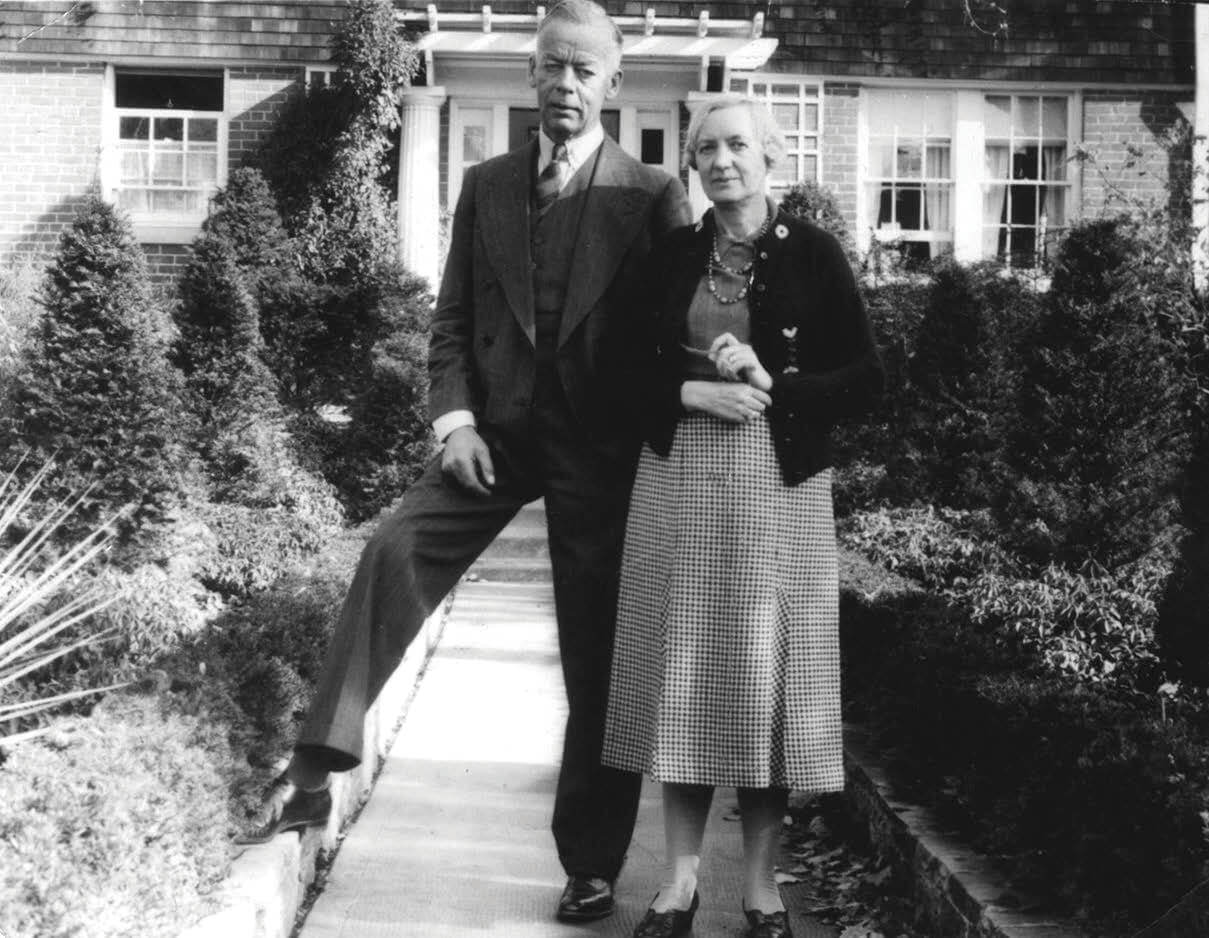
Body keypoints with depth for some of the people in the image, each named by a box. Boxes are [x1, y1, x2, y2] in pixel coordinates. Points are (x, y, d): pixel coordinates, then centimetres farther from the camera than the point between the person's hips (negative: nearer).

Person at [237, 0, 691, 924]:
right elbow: (452, 321, 9)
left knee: (599, 663, 3)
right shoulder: (485, 187, 9)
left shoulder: (653, 194, -1)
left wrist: (653, 451, -8)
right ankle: (316, 771, -20)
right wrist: (455, 420, -7)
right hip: (495, 430, 3)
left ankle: (590, 867, 15)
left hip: (599, 446, -2)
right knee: (396, 549, -22)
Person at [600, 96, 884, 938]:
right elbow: (633, 369, 9)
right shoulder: (671, 255, 8)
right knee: (682, 670, 4)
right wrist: (695, 392, -10)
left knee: (767, 675, -1)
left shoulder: (813, 253, -1)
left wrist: (770, 385, -14)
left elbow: (867, 379, -1)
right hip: (679, 482, 3)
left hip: (777, 484, -3)